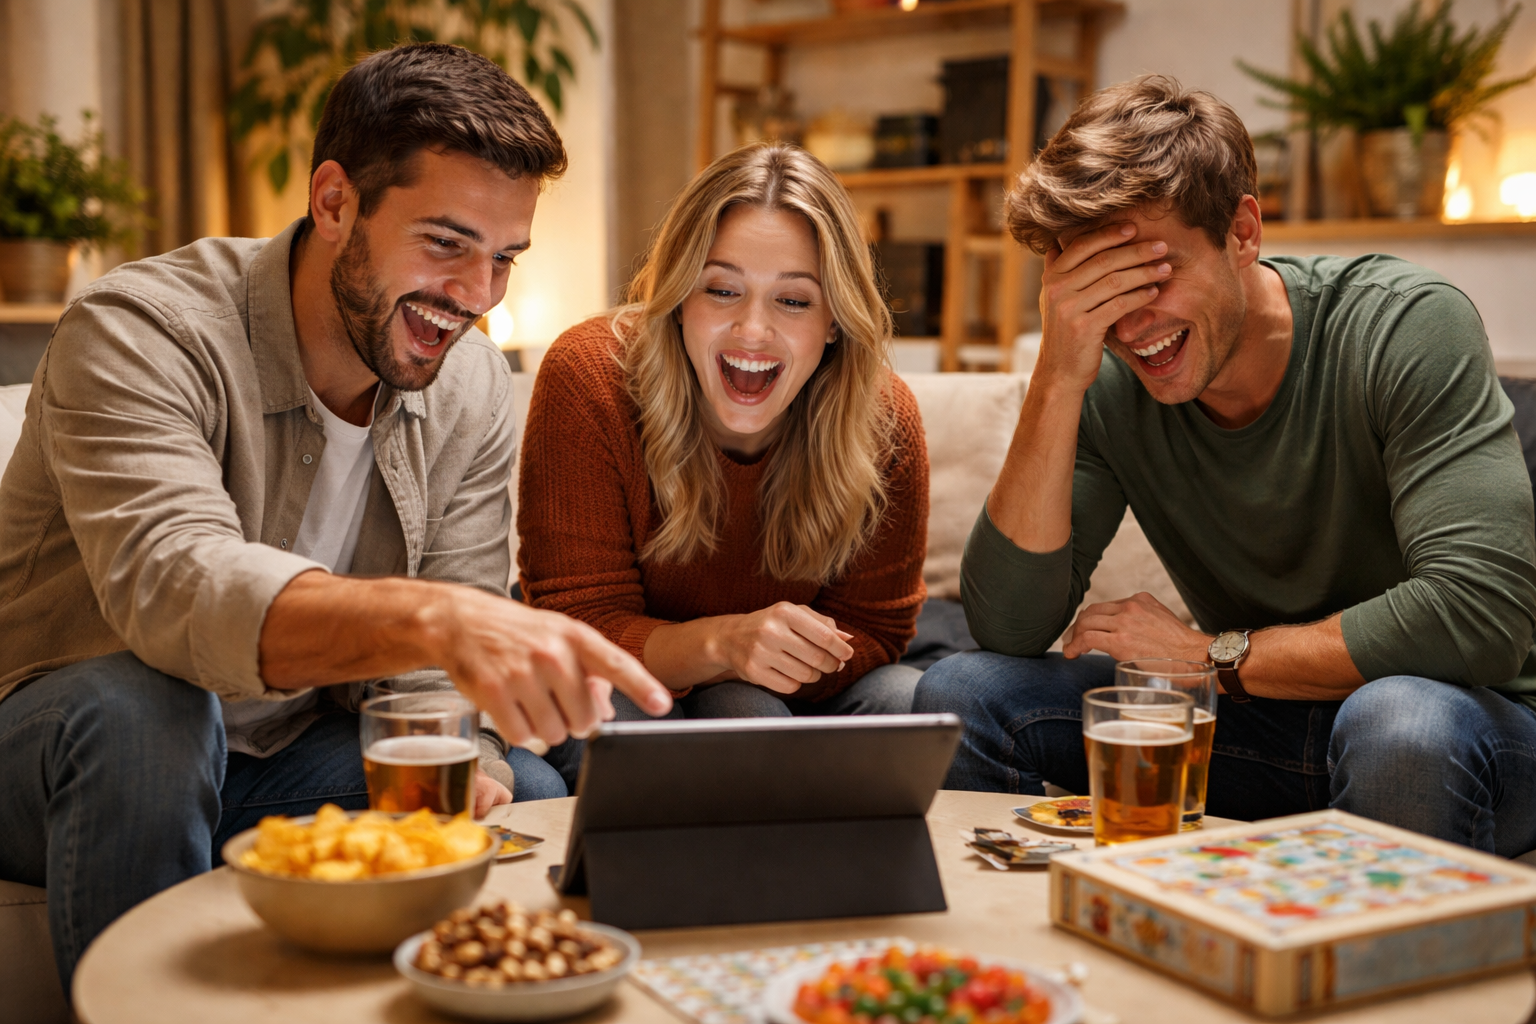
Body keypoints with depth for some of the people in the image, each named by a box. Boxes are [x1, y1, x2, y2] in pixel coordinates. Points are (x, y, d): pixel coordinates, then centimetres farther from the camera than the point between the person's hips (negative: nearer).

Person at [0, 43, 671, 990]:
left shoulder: (476, 392, -4)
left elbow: (436, 674, -3)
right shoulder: (140, 333, -22)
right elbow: (172, 585, -41)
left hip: (284, 766, 4)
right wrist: (431, 618, -57)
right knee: (143, 703, -36)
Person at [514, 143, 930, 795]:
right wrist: (719, 644, -42)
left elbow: (872, 626, -5)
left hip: (775, 695, 4)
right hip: (616, 692, -3)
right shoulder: (589, 379, -22)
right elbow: (579, 628, -21)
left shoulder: (884, 419, -15)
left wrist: (788, 657, -29)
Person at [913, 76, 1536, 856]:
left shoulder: (1408, 327, -20)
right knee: (962, 695, -12)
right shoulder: (1108, 383, -9)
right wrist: (1058, 378, -25)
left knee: (1401, 722, -38)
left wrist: (1211, 653, -20)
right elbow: (1008, 628, -16)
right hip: (1253, 721, 4)